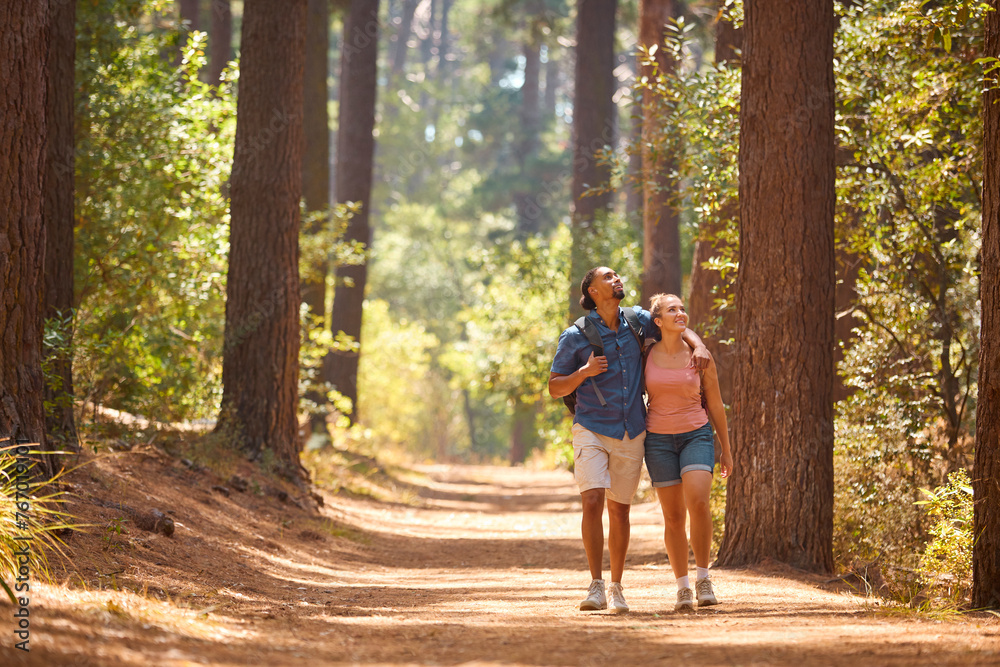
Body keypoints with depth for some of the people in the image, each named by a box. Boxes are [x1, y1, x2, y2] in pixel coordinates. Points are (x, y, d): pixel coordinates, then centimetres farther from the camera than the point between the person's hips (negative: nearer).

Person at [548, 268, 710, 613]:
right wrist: (584, 373, -19)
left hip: (630, 434, 3)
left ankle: (616, 587, 18)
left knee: (619, 509, 7)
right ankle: (596, 587, -16)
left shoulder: (636, 321, 6)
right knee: (593, 501, -18)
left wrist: (698, 345, 0)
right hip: (591, 431, -3)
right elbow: (555, 388, 0)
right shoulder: (575, 337, -5)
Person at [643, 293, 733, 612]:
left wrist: (726, 451, 9)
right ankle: (683, 589, 9)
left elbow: (716, 405, 6)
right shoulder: (646, 356, 0)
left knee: (698, 502, -22)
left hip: (696, 436, -1)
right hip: (659, 439, 1)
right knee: (673, 516, 0)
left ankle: (703, 577, -9)